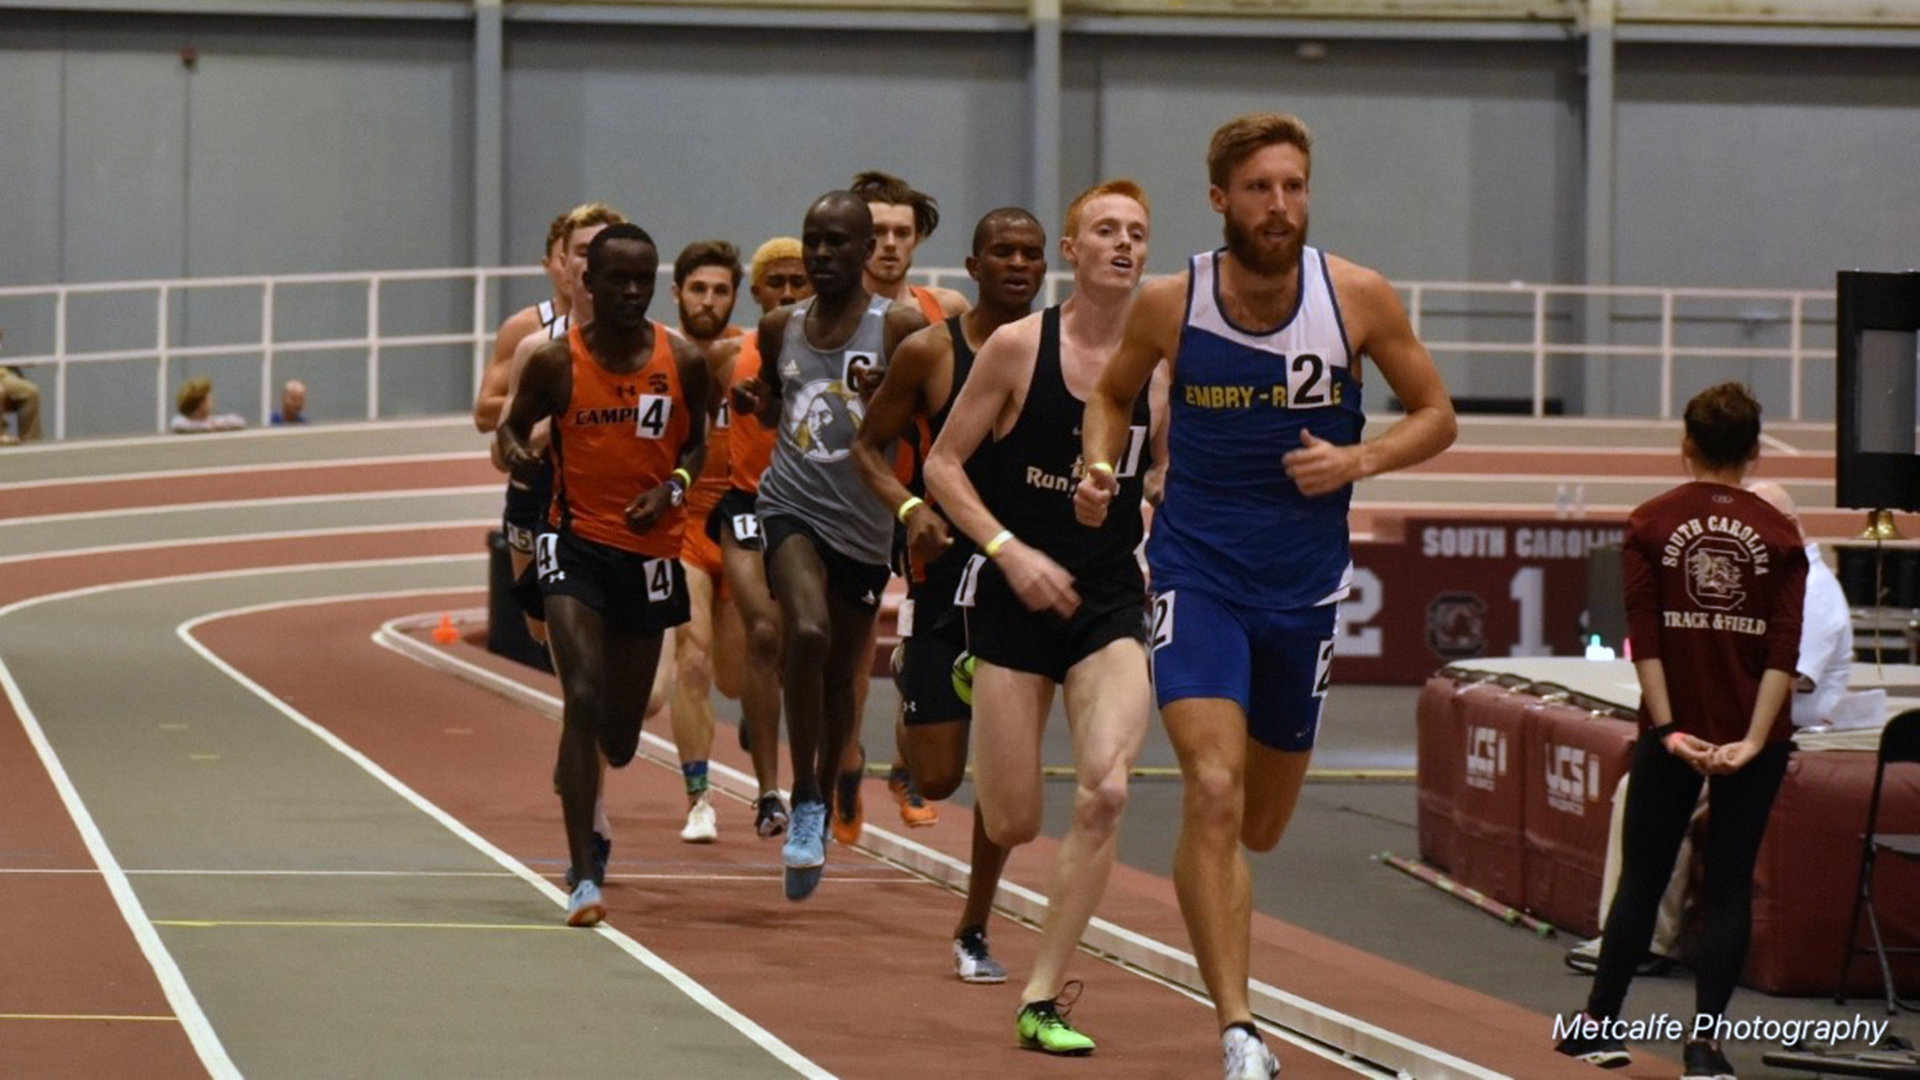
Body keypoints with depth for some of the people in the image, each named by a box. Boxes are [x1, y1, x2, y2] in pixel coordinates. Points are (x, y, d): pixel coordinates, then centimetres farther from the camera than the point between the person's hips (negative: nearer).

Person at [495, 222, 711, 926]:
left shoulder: (683, 363, -2)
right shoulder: (556, 362, -6)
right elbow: (513, 425, 8)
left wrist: (672, 487, -9)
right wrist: (515, 450, -15)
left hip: (649, 551, 2)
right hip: (576, 542, -2)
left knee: (620, 736, 11)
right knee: (583, 696, -21)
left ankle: (579, 775, 51)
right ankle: (585, 876, -19)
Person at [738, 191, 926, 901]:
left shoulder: (900, 329, -5)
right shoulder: (780, 328, 7)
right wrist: (755, 402, 2)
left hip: (864, 523, -1)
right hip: (792, 505, 1)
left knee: (841, 678, 11)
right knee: (807, 632, -26)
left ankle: (822, 806, 34)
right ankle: (804, 804, -18)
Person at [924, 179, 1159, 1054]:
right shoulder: (1019, 347, -7)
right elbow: (943, 465, -2)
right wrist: (1009, 550, -14)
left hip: (1112, 603, 1)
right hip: (1016, 599, -1)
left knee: (1104, 793, -20)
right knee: (1012, 825, 0)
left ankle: (1042, 999, -9)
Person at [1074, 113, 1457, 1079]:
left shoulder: (1358, 299, -7)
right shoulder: (1168, 305, -7)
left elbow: (1436, 415, 3)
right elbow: (1113, 394, 13)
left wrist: (1356, 461, -14)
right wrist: (1100, 467, -7)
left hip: (1304, 584, 2)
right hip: (1197, 571, -2)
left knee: (1261, 824, 15)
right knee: (1213, 791, -20)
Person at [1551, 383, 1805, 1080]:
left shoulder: (1651, 524, 0)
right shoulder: (1777, 532, 0)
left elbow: (1644, 637, -7)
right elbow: (1784, 648, -8)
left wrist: (1669, 728, -8)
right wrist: (1754, 738, -11)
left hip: (1674, 730, 0)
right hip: (1753, 734, 0)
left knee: (1642, 879, 11)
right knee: (1729, 885, 3)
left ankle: (1599, 1023, 17)